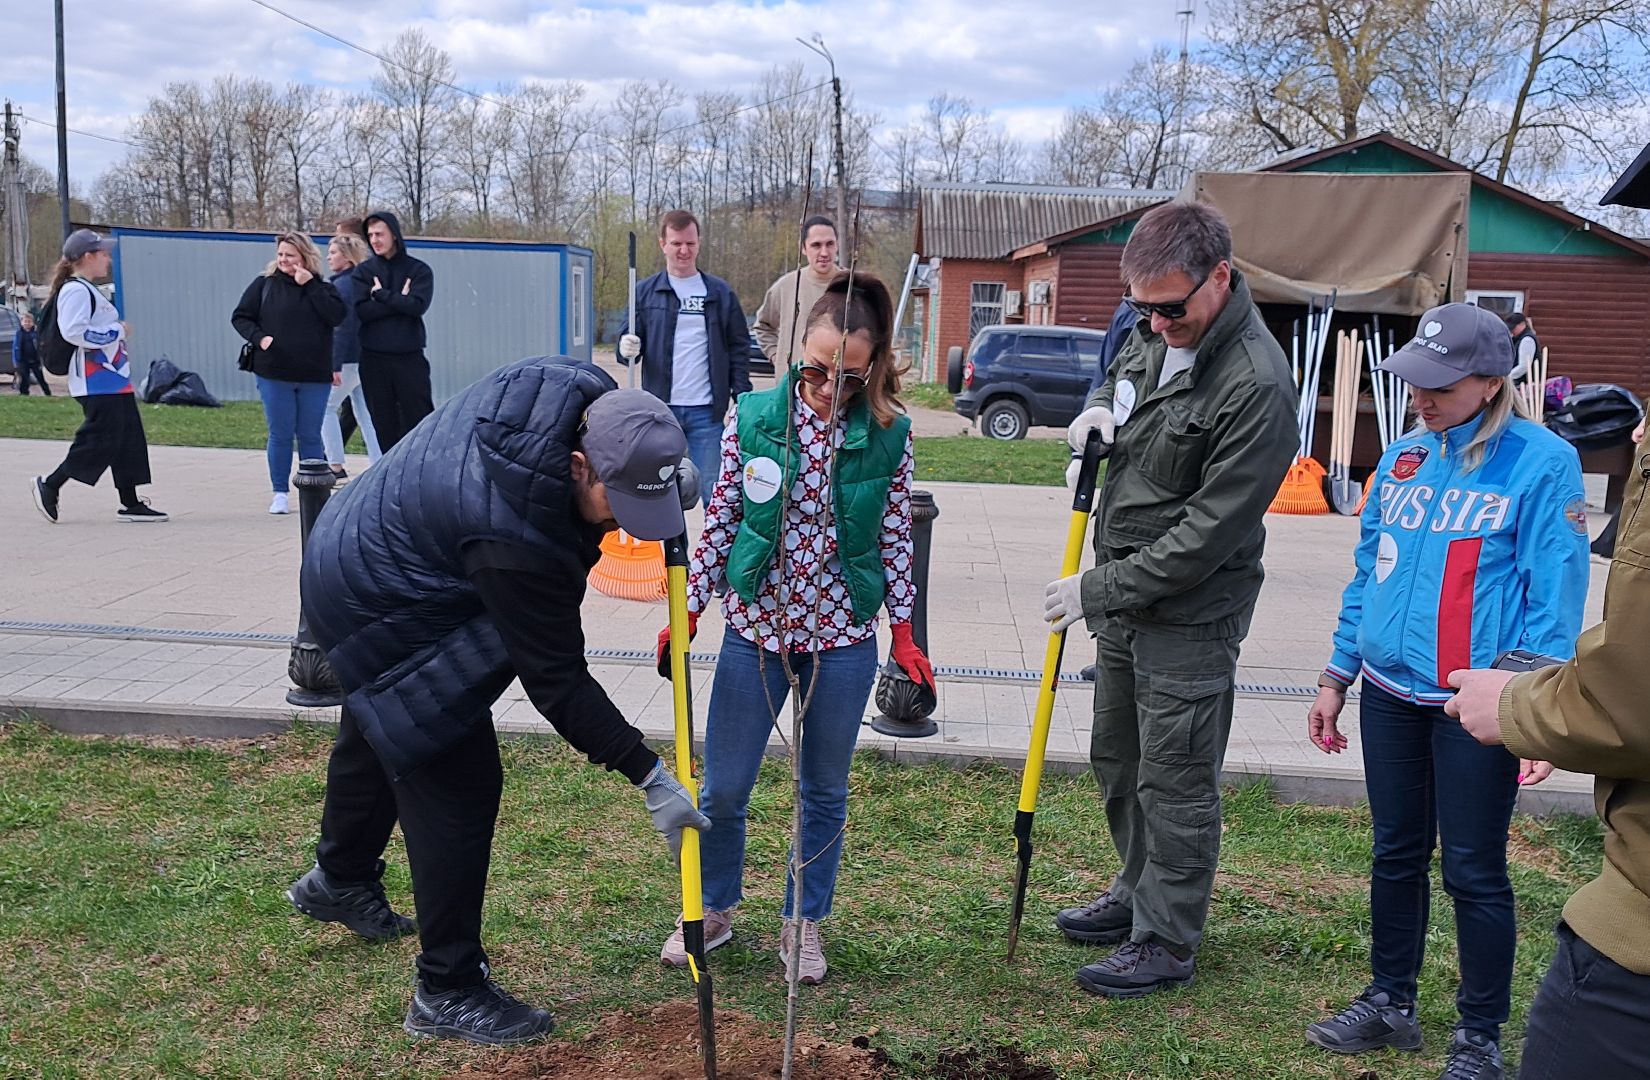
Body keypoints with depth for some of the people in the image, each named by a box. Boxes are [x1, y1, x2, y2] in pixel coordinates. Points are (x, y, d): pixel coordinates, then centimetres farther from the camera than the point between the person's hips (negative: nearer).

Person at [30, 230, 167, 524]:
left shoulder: (88, 290, 20)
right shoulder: (75, 290, -13)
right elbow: (73, 331, -25)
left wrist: (117, 332, 12)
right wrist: (114, 332, -17)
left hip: (113, 378, 11)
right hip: (96, 383, -11)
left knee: (129, 440, 8)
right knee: (100, 440, -9)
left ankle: (131, 503, 12)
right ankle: (49, 486, 4)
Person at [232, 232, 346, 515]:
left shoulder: (321, 287, 4)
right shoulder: (264, 284, 4)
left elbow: (336, 316, -12)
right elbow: (240, 317, 6)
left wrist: (310, 286, -13)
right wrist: (258, 337, -11)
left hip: (314, 376, 0)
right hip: (273, 374, 0)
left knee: (311, 435, 6)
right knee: (280, 434, 4)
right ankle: (280, 493, 12)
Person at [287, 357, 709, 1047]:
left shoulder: (581, 389, -22)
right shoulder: (515, 539, -41)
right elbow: (555, 680, -33)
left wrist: (660, 487, -9)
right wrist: (648, 776, -29)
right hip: (382, 615, -10)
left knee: (378, 732, 29)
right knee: (458, 787, -7)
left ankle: (339, 880, 56)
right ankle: (448, 991, 7)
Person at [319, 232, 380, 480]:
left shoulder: (342, 285, -13)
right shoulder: (361, 281, 12)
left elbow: (343, 327, -19)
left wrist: (335, 365, -19)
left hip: (349, 359, -8)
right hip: (366, 357, 8)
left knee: (326, 408, 2)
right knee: (364, 413, 11)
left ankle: (336, 467, 1)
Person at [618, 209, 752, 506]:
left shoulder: (720, 293, 6)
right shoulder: (645, 291, 6)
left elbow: (739, 347, 7)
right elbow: (632, 341, 7)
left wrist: (742, 396, -2)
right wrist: (627, 349, -17)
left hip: (707, 411, -1)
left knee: (714, 492, 2)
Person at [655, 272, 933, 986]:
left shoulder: (888, 437, -6)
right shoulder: (751, 418, -7)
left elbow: (895, 539, 1)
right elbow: (720, 521, -2)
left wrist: (903, 632, 1)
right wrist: (689, 609, -4)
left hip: (843, 637, 0)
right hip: (755, 626, 0)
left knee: (825, 791, 13)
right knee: (723, 788, 9)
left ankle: (803, 922, 32)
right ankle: (714, 910, 34)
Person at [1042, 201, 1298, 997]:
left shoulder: (1257, 386, -24)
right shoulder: (1154, 334, 2)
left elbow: (1209, 530, -24)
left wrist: (1099, 589, -19)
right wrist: (1097, 410, 0)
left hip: (1191, 614, -9)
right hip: (1123, 596, 9)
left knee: (1174, 781, 3)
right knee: (1116, 759, 21)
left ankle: (1168, 942, 19)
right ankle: (1138, 892, 40)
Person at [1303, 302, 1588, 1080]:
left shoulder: (1542, 463, -10)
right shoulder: (1403, 458, 7)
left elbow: (1554, 598, -12)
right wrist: (1336, 677, 14)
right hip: (1389, 695, 6)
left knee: (1473, 871, 5)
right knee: (1396, 854, 16)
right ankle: (1390, 1001, 33)